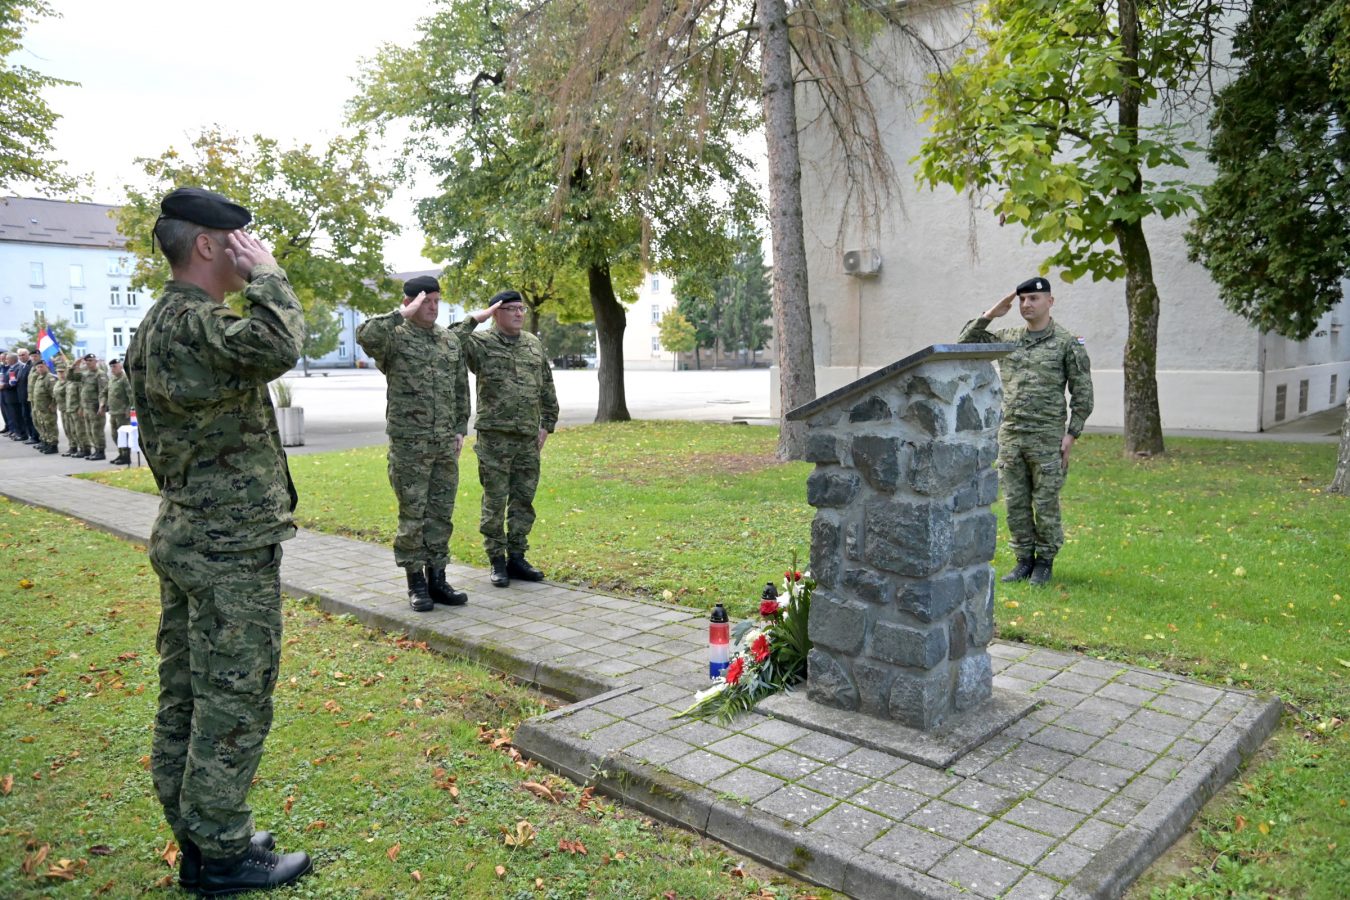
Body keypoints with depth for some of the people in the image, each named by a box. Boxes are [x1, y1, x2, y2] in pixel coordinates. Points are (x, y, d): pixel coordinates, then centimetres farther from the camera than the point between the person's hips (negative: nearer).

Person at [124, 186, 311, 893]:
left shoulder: (156, 324, 15)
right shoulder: (191, 321, -18)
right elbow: (275, 346, -39)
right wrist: (266, 272, -22)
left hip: (182, 537, 10)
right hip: (231, 549, -10)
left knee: (186, 696, 15)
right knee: (234, 702, 1)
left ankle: (196, 841, 29)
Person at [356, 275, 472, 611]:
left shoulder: (450, 341, 12)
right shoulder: (394, 338, -4)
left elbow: (461, 390, 17)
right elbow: (365, 335, -28)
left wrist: (460, 429, 11)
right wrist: (403, 315, -20)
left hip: (446, 445, 5)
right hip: (409, 445, -5)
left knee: (441, 514, 9)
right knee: (412, 516, 2)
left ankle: (437, 579, 20)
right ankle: (416, 583, 13)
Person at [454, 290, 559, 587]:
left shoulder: (534, 344, 12)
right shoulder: (482, 343, -3)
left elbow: (547, 388, 16)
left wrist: (547, 424, 10)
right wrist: (474, 318, -17)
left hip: (528, 439, 5)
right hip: (495, 436, -5)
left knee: (524, 500, 9)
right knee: (495, 501, 1)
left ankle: (516, 557, 21)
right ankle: (497, 561, 13)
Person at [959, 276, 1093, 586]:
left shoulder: (1068, 343, -2)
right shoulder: (1007, 339, 10)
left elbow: (1082, 393, -3)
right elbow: (966, 341, 12)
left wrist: (1072, 434, -8)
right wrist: (989, 315, 2)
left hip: (1046, 438, -4)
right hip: (1009, 435, 4)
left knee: (1045, 504, 3)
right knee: (1015, 503, 8)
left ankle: (1045, 562, 16)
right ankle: (1024, 560, 20)